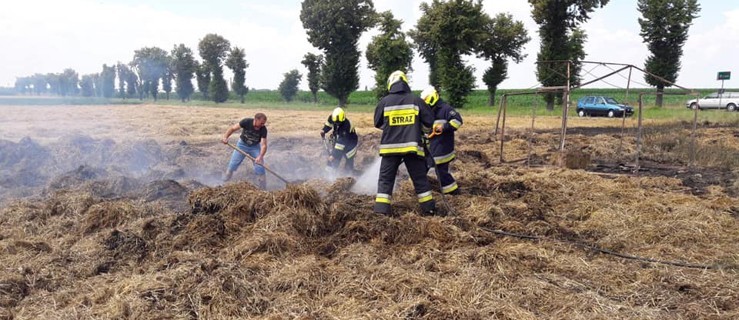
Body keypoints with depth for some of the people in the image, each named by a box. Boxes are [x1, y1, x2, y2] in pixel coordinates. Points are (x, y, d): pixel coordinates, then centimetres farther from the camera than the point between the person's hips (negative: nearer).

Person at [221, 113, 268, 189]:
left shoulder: (263, 129, -27)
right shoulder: (246, 122, -28)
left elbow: (264, 145, -30)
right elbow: (232, 128, -22)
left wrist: (260, 156, -47)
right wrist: (225, 137, -39)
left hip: (255, 147, 0)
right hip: (242, 144, 0)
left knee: (260, 167, -8)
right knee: (232, 165, 1)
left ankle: (263, 190, 3)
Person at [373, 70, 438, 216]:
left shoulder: (384, 101, 0)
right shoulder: (416, 100, 0)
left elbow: (377, 123, 10)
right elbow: (430, 121, 3)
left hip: (390, 147, 0)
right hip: (412, 146, 0)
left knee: (385, 180, 7)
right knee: (420, 179, 12)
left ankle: (381, 211, 0)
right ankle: (429, 209, 18)